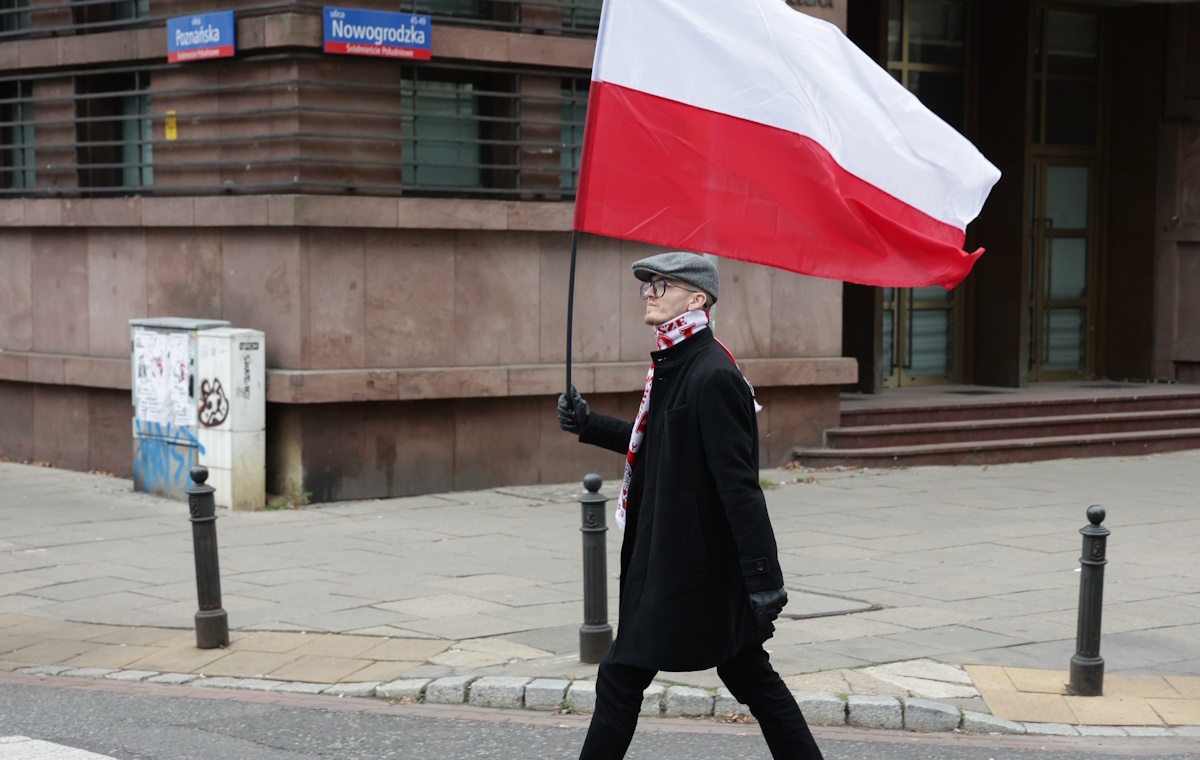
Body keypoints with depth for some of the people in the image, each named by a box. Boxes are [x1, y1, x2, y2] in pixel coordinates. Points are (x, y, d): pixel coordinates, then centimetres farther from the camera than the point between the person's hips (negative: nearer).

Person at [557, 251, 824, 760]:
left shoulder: (712, 376, -20)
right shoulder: (673, 366, 11)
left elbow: (739, 481, -23)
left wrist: (763, 574, -25)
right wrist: (589, 426, 16)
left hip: (688, 563, -10)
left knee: (620, 679, 0)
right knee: (750, 676, 14)